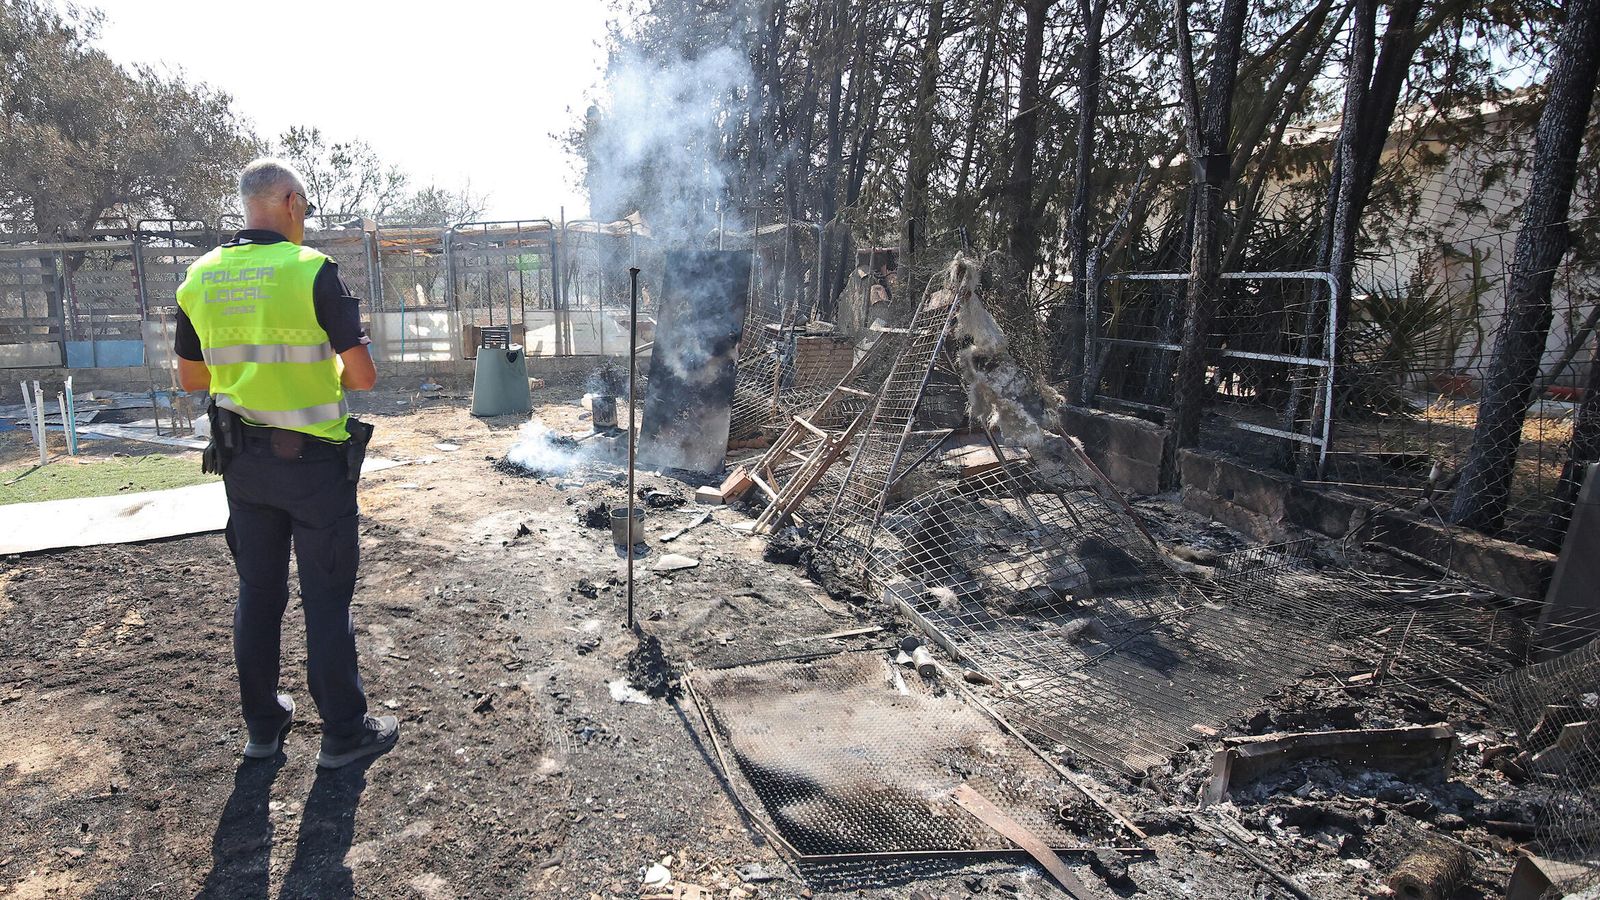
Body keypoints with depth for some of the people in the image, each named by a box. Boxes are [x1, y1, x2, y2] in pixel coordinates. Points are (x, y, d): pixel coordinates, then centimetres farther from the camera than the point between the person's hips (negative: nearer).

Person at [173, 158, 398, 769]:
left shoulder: (199, 278, 3)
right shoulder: (312, 270, -14)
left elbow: (190, 378, 12)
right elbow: (363, 376, -16)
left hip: (242, 460, 6)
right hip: (314, 460, -5)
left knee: (257, 593, 16)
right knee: (326, 598, 4)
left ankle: (262, 725, 28)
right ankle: (344, 732, 14)